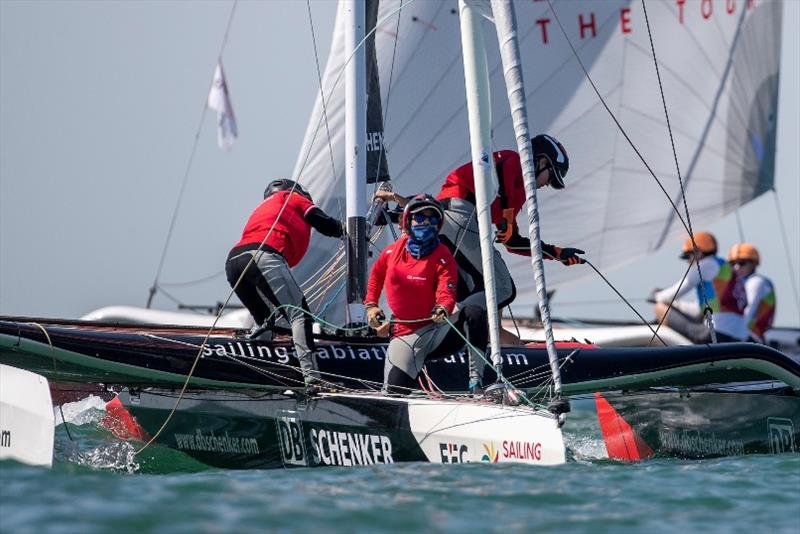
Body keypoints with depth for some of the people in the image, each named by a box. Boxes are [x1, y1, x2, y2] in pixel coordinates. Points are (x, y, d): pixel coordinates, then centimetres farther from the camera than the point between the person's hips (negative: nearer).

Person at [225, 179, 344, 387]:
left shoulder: (264, 207, 43)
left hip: (233, 261, 7)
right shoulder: (291, 198, 25)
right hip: (263, 256, -7)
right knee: (299, 314, -12)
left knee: (264, 322, 25)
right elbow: (325, 225, 16)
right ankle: (312, 377, -27)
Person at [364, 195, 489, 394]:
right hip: (405, 336, 1)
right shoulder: (393, 252, 2)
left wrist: (443, 310, -44)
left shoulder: (443, 258, -9)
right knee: (394, 392, -18)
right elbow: (376, 274, 23)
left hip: (436, 330, -1)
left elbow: (446, 293, -22)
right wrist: (371, 305, 12)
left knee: (475, 314, -31)